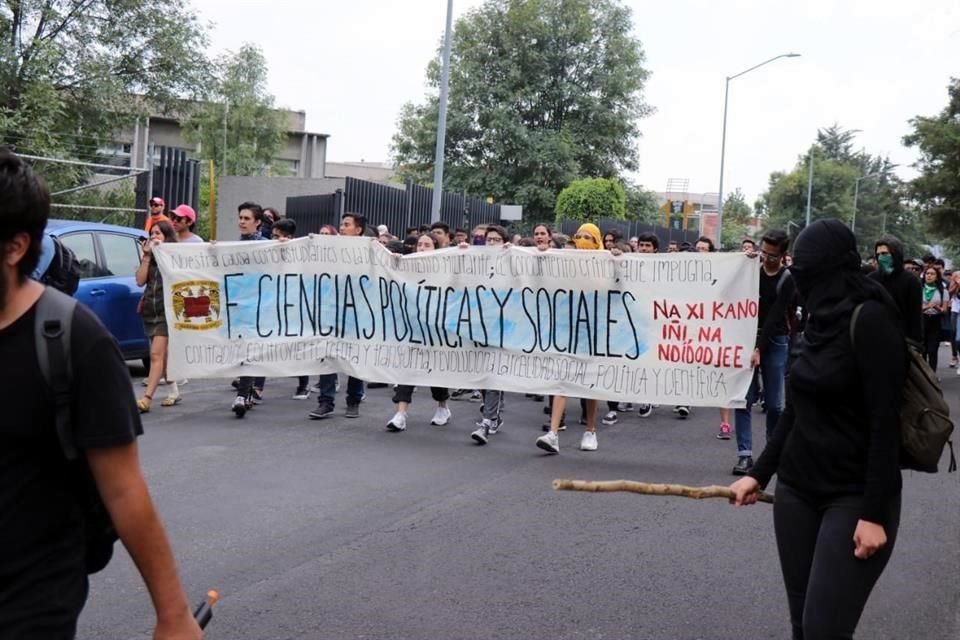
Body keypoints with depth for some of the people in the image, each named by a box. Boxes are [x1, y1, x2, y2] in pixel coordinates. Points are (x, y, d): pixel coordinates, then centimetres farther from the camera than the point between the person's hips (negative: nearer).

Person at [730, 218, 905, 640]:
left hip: (855, 497, -7)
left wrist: (875, 513, -20)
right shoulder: (818, 322, 11)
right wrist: (758, 474, 14)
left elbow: (885, 421, -18)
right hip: (797, 489, 7)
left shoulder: (870, 318, -14)